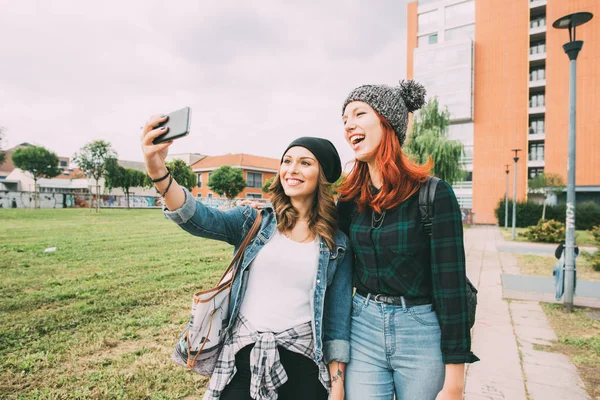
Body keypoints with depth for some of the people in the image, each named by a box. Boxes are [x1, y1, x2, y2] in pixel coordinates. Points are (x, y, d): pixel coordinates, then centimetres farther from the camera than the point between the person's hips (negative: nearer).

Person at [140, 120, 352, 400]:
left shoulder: (337, 243, -1)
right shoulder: (255, 220, -1)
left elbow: (338, 315, 1)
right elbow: (202, 220, -18)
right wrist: (158, 172, -35)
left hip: (302, 365, 0)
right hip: (243, 358, 1)